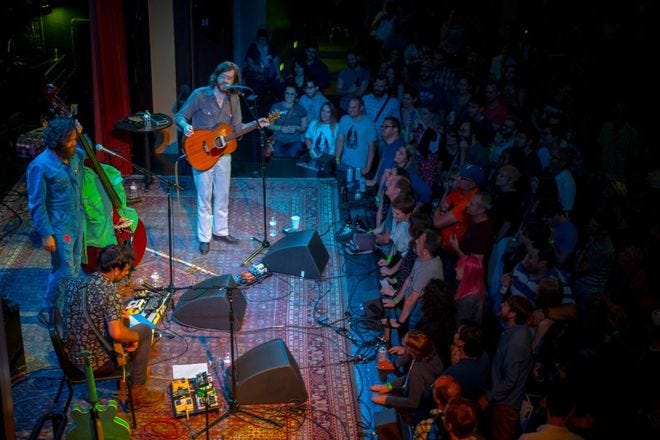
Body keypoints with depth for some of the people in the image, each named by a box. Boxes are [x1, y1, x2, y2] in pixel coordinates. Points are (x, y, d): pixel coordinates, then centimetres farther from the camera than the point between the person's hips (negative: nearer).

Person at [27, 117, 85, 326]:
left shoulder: (75, 155, -4)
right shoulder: (40, 166, -23)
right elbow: (37, 205, -18)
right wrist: (46, 234, -17)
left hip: (77, 221, 7)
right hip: (59, 226, -7)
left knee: (74, 267, 17)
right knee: (65, 271, -2)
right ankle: (48, 311, 16)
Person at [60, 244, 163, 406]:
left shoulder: (73, 283, -1)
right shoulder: (110, 292, -23)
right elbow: (116, 333, -31)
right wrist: (135, 336, -10)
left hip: (69, 357, 8)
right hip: (95, 364, -7)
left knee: (121, 322, 26)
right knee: (144, 330, 9)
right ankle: (138, 392, 13)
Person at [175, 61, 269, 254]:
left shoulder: (233, 99, 3)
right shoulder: (200, 94, -11)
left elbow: (236, 127, 8)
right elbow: (180, 116, -6)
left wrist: (256, 124, -6)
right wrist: (186, 127, -28)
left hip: (223, 153, 5)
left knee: (223, 195, 14)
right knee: (205, 197, 0)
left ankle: (220, 231, 30)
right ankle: (204, 237, 11)